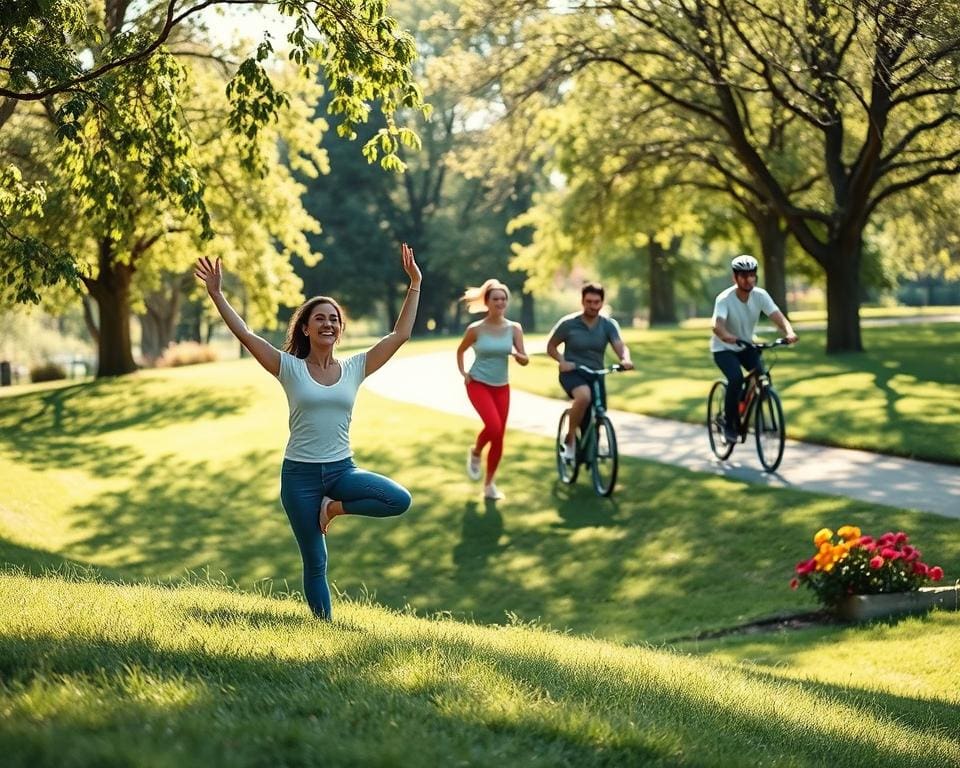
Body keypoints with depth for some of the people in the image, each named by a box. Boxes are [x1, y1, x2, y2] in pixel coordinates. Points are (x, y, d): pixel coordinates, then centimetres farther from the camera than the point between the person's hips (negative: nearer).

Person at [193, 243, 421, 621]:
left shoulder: (354, 368, 3)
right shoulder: (290, 368, -3)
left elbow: (400, 335, 2)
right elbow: (245, 334, -8)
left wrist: (414, 285, -2)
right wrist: (216, 295, -15)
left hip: (343, 470, 2)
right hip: (299, 475, -2)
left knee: (399, 500, -23)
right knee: (315, 563, 2)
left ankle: (335, 507, 0)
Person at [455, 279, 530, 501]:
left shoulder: (514, 328, -3)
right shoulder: (475, 329, -8)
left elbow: (525, 360, -4)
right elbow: (460, 351, 10)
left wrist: (516, 354, -24)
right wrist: (463, 373, -1)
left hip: (502, 387, 3)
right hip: (478, 384, -3)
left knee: (499, 437, 3)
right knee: (493, 426, -25)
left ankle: (489, 484, 18)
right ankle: (475, 452, 7)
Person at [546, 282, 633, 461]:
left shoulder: (609, 325, -3)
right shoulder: (568, 323, -8)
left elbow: (620, 346, -17)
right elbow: (551, 347, 3)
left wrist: (625, 359, -40)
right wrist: (562, 361, -16)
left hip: (595, 375, 4)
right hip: (572, 373, -4)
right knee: (584, 396, -35)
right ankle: (569, 440, -19)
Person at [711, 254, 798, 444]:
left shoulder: (760, 295, -14)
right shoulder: (724, 299, -25)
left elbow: (777, 316, -25)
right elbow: (717, 325, -40)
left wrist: (789, 332, -47)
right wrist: (727, 336, -63)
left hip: (747, 346, 4)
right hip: (724, 349, -4)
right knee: (736, 378, -28)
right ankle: (729, 424, -11)